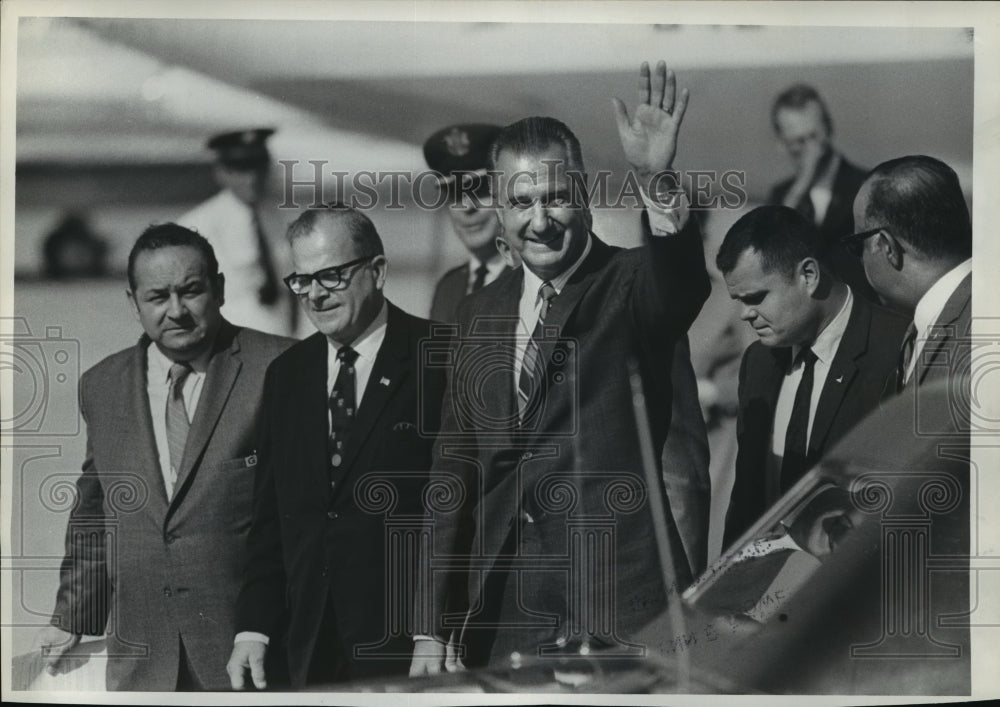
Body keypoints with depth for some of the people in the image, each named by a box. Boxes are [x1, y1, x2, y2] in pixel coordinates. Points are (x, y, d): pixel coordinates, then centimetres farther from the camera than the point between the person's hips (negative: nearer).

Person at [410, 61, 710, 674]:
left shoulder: (631, 285, -1)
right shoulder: (482, 314, 12)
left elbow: (683, 285, -26)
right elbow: (455, 471, 13)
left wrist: (656, 182, -45)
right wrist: (434, 629, 10)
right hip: (502, 618, 4)